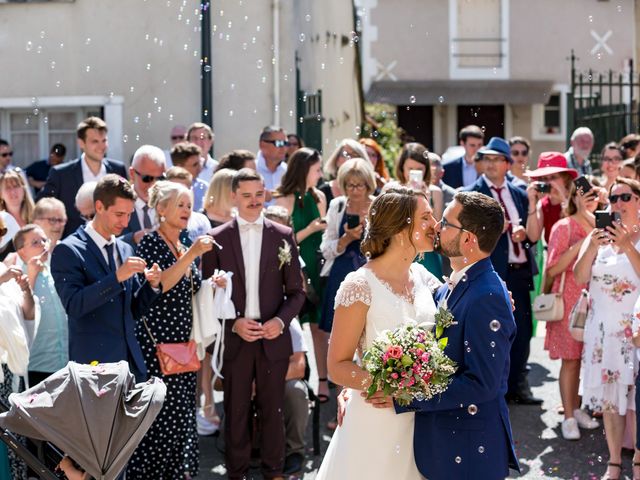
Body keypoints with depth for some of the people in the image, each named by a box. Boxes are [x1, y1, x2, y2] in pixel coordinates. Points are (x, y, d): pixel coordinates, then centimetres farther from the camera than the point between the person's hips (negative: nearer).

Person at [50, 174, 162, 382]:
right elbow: (73, 305, -18)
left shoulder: (125, 250, 14)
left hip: (130, 360, 6)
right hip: (93, 363, -6)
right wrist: (117, 277, -23)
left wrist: (151, 285, -2)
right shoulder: (67, 250, -5)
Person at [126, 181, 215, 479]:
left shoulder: (188, 248, 15)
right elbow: (157, 286, -21)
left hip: (183, 342, 8)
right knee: (160, 416, -9)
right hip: (156, 342, -7)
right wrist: (190, 255, -25)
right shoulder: (150, 243, -7)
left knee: (181, 416, 9)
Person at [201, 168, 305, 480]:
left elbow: (296, 291, 5)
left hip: (274, 337, 1)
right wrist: (234, 323, -11)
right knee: (236, 411, 8)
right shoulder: (217, 238, 1)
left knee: (272, 409, 8)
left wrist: (281, 321, -11)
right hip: (233, 338, -1)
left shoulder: (283, 236, 3)